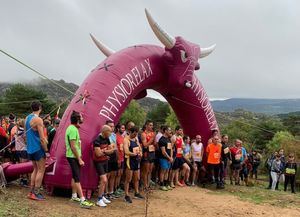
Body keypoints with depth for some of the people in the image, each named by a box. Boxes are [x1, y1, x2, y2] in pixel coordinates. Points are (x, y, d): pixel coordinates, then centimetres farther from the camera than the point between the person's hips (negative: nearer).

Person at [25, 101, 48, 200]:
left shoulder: (27, 118, 11)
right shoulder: (38, 120, -15)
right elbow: (42, 138, -18)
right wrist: (46, 149, -11)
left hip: (30, 148, 8)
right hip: (38, 148, -8)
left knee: (35, 169, 16)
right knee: (41, 170, -1)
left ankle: (31, 191, 17)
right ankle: (36, 193, -1)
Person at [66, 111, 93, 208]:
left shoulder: (72, 128, 12)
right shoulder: (73, 129, -19)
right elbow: (73, 146, -22)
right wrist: (79, 159, -21)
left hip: (73, 156, 10)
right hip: (73, 157, -10)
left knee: (74, 176, 16)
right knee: (77, 178, -11)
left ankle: (74, 196, 26)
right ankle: (83, 200, -13)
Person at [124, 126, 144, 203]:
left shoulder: (136, 139, 10)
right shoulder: (126, 140, -14)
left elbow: (140, 148, 15)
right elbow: (126, 152, -27)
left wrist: (140, 153, -5)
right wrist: (135, 154, -30)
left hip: (137, 160, 8)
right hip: (130, 160, -8)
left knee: (137, 178, 17)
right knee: (128, 179, -2)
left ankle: (136, 193, 30)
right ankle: (127, 196, 5)